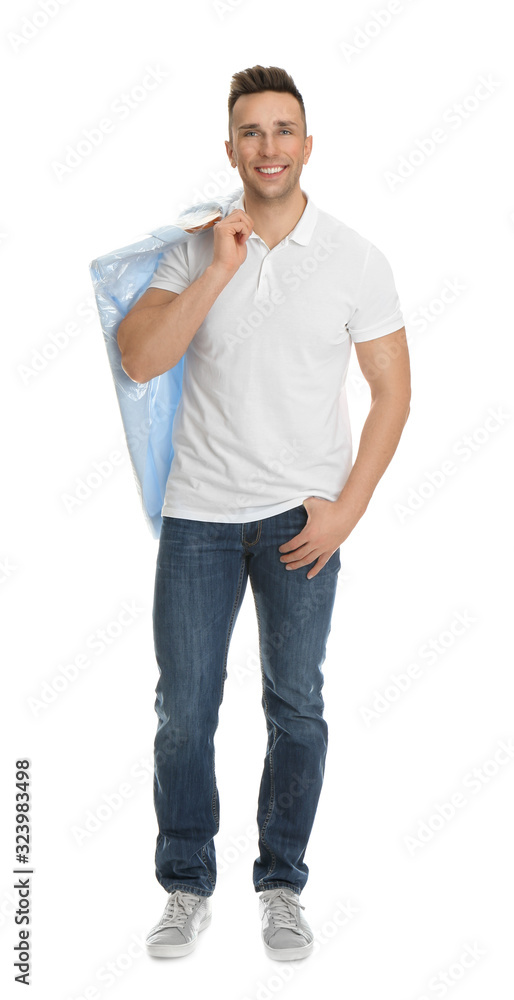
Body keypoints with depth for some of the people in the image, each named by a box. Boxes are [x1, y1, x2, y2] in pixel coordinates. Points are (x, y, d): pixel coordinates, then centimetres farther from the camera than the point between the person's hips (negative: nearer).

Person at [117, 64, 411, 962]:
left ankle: (281, 886, 24)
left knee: (296, 708, 7)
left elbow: (392, 388, 1)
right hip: (198, 514, 1)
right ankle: (187, 887, 22)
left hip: (301, 516, -1)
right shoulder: (196, 252, 2)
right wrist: (219, 270, -17)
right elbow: (139, 359, -10)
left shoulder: (355, 259, -1)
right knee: (184, 710, 5)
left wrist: (346, 508, -7)